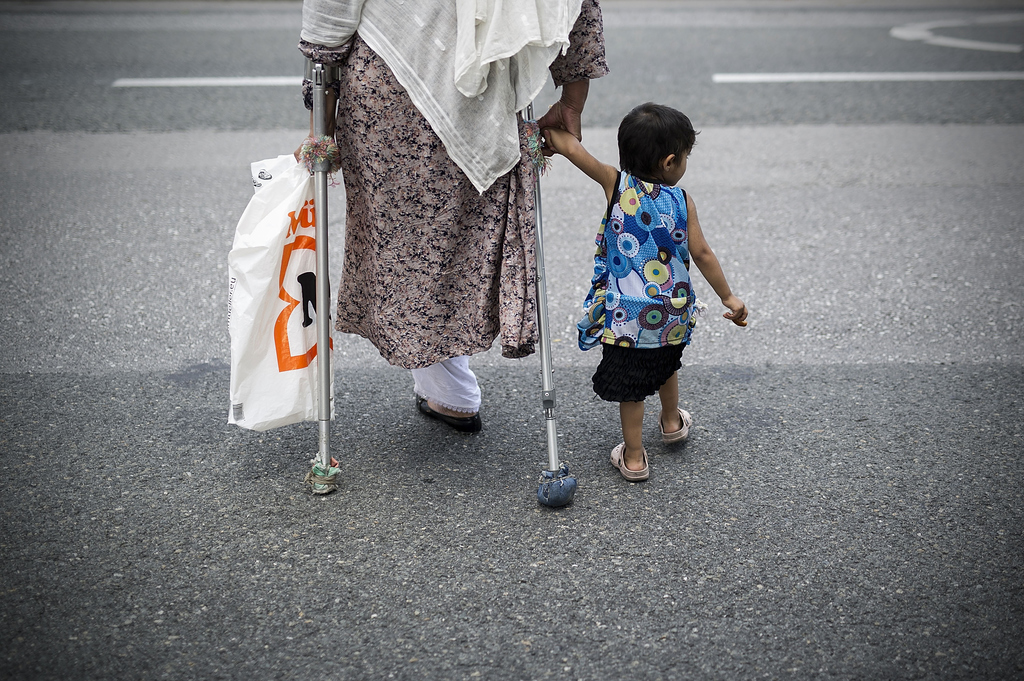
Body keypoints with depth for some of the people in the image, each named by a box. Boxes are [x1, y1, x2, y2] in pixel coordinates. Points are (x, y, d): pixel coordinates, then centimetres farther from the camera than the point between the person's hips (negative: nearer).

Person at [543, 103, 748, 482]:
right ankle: (671, 421, 52)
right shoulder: (682, 201, -9)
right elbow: (702, 255, -5)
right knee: (666, 364, 29)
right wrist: (728, 297, 4)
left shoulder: (617, 184, -11)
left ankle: (633, 457, 17)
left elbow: (569, 146, -12)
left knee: (630, 382, 8)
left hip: (626, 312, -2)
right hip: (672, 308, 2)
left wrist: (550, 133, 6)